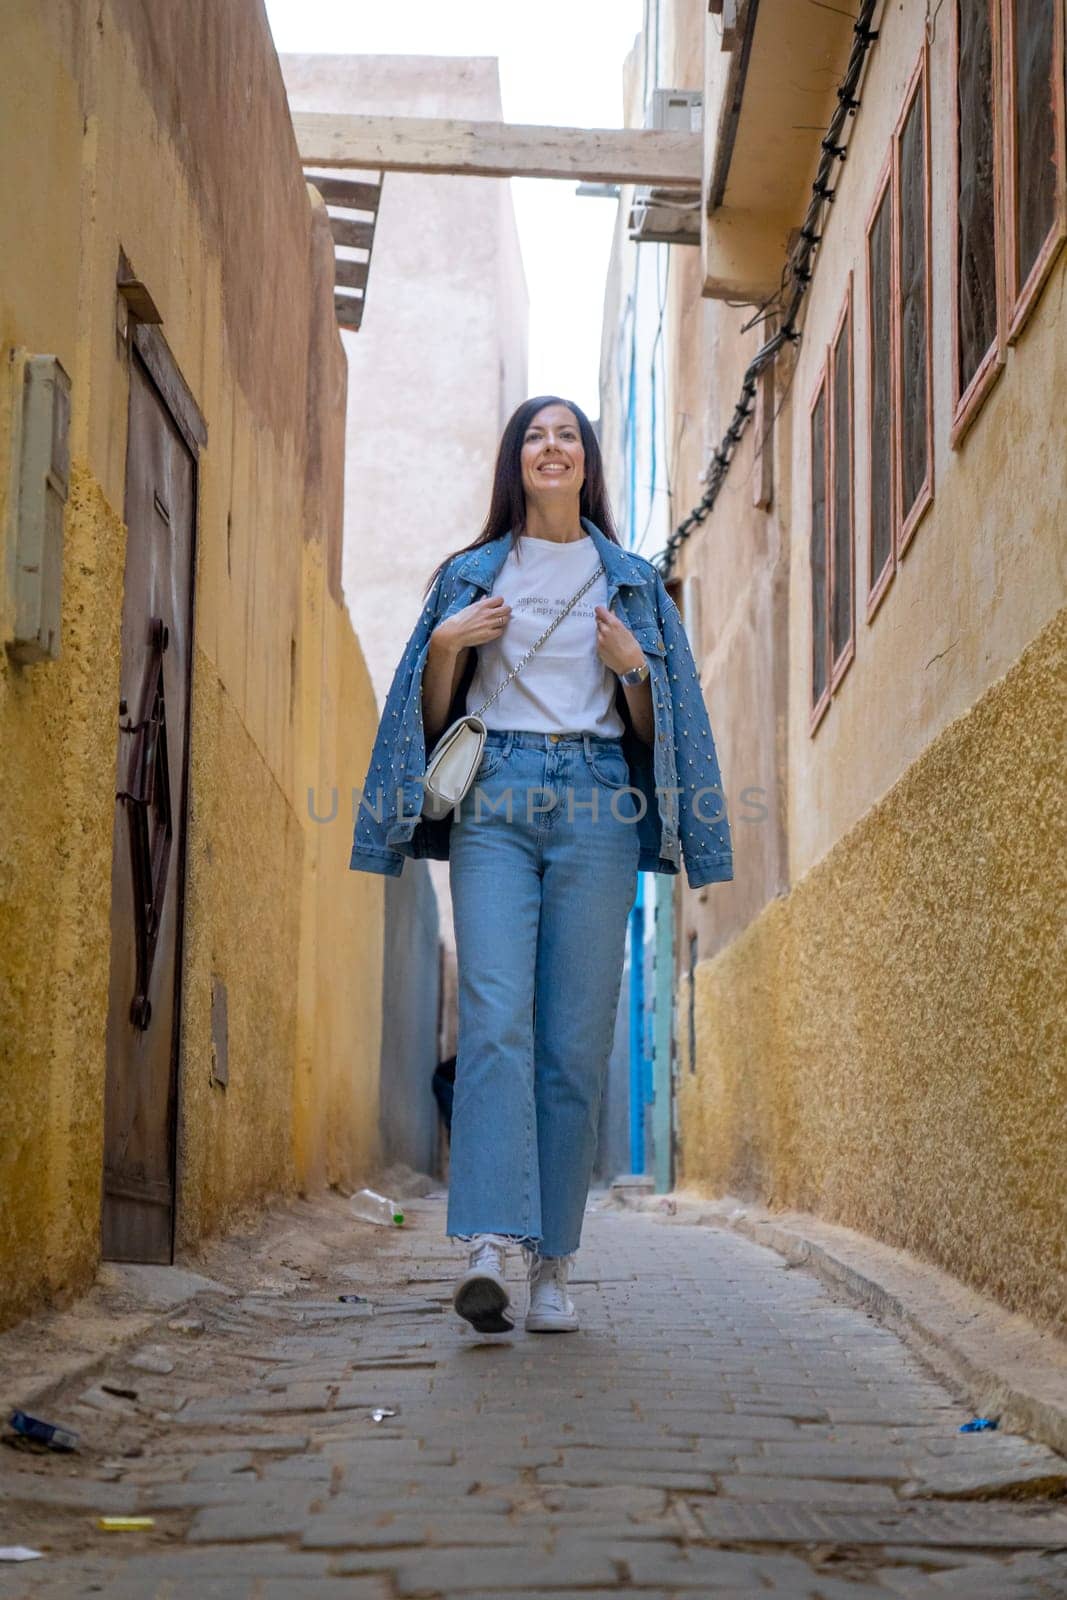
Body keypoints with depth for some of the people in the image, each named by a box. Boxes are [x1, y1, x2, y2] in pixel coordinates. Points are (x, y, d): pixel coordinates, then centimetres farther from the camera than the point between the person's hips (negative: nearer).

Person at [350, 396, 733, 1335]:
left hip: (595, 801, 1)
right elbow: (433, 714, 15)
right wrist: (446, 645, -2)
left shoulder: (631, 581, 16)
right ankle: (489, 1242, -26)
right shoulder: (473, 575, 16)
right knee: (495, 1015, -17)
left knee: (577, 1037, -4)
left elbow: (651, 727, 14)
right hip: (494, 797, 0)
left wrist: (633, 667, -4)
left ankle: (552, 1266, 1)